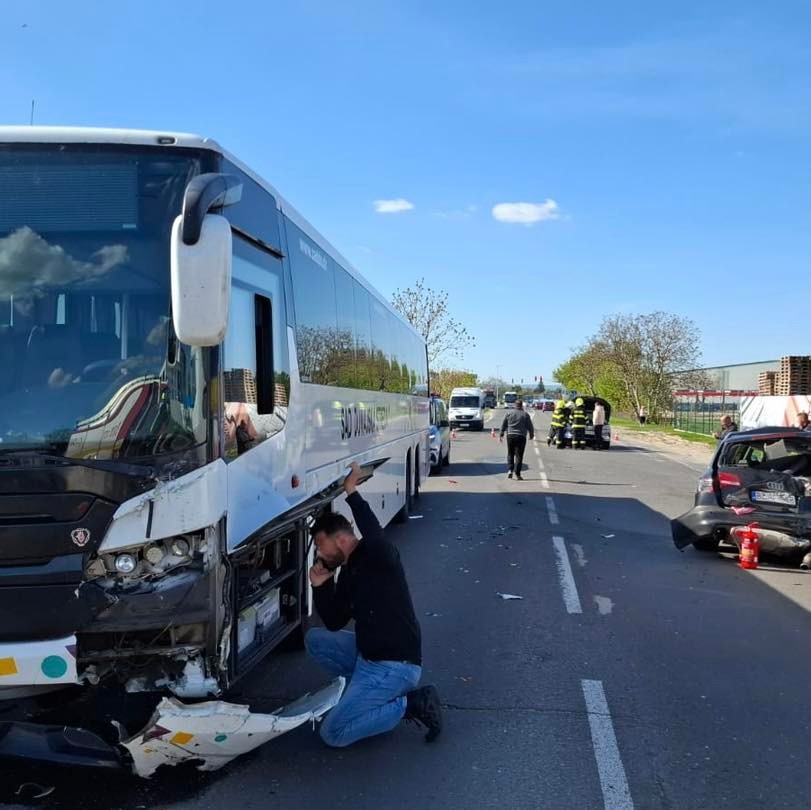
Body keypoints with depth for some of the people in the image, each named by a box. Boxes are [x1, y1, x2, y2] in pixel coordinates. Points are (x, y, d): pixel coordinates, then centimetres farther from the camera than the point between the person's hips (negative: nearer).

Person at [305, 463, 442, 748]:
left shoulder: (379, 557, -15)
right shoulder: (347, 573, 10)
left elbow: (376, 538, -40)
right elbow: (334, 623, 13)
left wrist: (351, 492, -32)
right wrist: (320, 586, 0)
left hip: (394, 665, -9)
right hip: (368, 654, 9)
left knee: (332, 734, -8)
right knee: (315, 639, 13)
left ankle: (412, 703, -2)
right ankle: (370, 688, 11)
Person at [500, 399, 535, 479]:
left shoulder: (509, 413, 5)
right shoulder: (525, 414, -1)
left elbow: (503, 425, 7)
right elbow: (530, 427, 5)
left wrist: (501, 434, 15)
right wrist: (532, 435, 21)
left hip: (510, 436, 2)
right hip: (521, 437, -2)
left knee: (510, 454, 15)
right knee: (519, 455, 1)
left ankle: (510, 470, 1)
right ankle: (517, 473, -3)